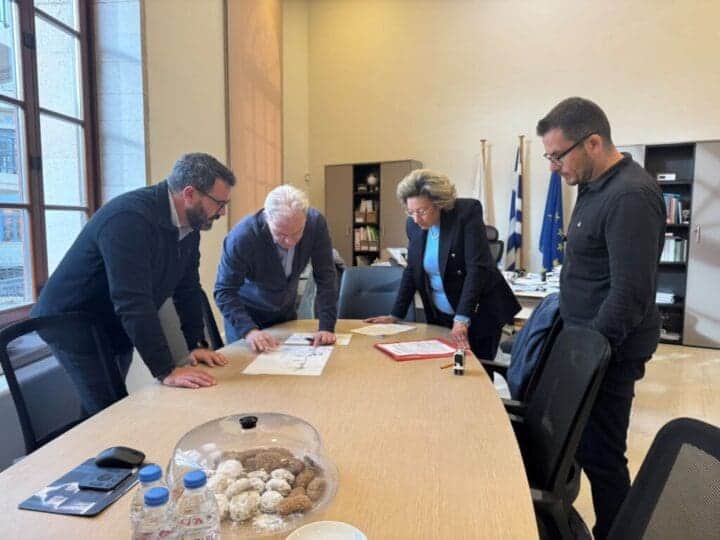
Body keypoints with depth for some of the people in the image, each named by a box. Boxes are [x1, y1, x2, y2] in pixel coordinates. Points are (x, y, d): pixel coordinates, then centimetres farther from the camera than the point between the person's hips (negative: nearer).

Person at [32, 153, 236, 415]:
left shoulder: (189, 224, -5)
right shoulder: (130, 218, -31)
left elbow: (188, 289, 0)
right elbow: (133, 302, -37)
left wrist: (197, 344, -7)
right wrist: (166, 371, -37)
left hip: (117, 331, 8)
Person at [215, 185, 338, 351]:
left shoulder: (316, 223, -25)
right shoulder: (241, 237, -32)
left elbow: (326, 277, -20)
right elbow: (224, 291, -25)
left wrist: (327, 327, -26)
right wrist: (249, 330, -39)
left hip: (286, 312, 3)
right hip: (245, 315, -3)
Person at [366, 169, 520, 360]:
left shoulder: (468, 212, -16)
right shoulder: (414, 224, -1)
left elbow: (477, 268, -23)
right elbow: (411, 272, 7)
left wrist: (462, 318, -30)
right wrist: (395, 315, 4)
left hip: (478, 314, -4)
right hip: (439, 316, 4)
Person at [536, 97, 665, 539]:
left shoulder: (631, 196, -20)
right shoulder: (597, 186, 10)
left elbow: (631, 294, -24)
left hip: (608, 349, -9)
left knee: (601, 454, 3)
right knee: (585, 444, 18)